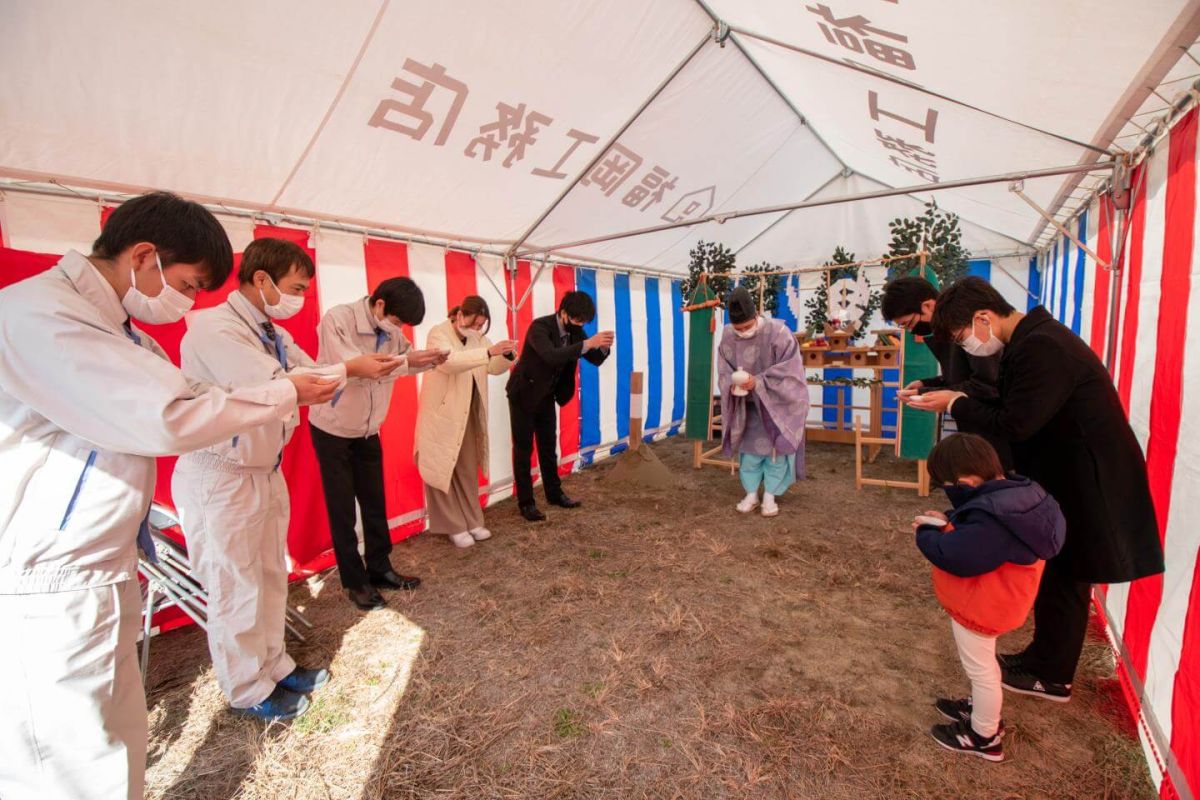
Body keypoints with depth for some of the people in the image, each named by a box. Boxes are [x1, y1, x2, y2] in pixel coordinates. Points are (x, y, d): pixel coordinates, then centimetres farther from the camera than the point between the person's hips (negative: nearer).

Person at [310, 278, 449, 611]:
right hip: (332, 431, -5)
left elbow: (407, 361, 7)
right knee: (342, 509, 4)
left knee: (375, 504, 12)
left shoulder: (390, 332, -5)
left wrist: (428, 359, -15)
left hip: (368, 431, 5)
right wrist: (405, 361, -38)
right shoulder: (337, 319, -22)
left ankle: (379, 568, 28)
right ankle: (355, 581, 19)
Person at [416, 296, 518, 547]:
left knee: (468, 470, 11)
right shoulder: (439, 334, -14)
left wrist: (506, 354, -15)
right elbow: (450, 361, -33)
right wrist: (489, 351, -41)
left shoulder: (478, 337, 6)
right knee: (443, 471, 3)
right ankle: (453, 527, 13)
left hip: (469, 415, 6)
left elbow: (495, 368, 7)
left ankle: (471, 521, 22)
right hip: (442, 414, -6)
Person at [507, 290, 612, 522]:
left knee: (549, 447, 15)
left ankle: (554, 493, 29)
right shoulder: (540, 326, -25)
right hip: (524, 395, -6)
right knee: (523, 450, 1)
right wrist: (588, 343, -45)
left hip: (546, 396, 7)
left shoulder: (575, 330, -4)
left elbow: (596, 360, -2)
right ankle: (525, 502, 10)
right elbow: (552, 356, -42)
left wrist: (603, 346, -24)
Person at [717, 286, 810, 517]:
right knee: (748, 448, 8)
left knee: (775, 448, 3)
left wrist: (757, 382, -32)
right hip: (746, 405, 3)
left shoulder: (778, 332, -24)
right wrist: (733, 385, -25)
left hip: (776, 403, -3)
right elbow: (724, 372, -3)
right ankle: (751, 494, 22)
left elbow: (789, 370, -22)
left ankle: (770, 496, 17)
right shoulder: (727, 336, -13)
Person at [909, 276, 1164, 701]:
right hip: (1067, 475, 10)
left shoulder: (1041, 347, -27)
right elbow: (1011, 407, 8)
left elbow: (1014, 424, -28)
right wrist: (957, 398, -3)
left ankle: (1050, 676, 25)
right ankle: (1043, 657, 36)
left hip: (1084, 483, -9)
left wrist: (956, 403, -17)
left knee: (1063, 581, 7)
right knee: (1055, 576, 20)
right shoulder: (1034, 338, 6)